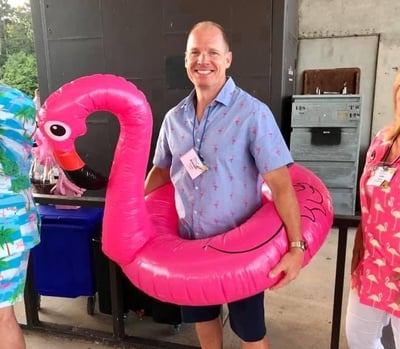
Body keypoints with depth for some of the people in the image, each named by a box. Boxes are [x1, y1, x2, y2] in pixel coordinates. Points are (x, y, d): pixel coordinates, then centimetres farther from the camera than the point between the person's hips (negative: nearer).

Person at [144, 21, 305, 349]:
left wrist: (296, 246, -25)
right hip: (190, 242, 5)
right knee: (203, 317, 24)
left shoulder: (253, 113, -16)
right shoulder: (174, 118, 1)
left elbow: (280, 183, -20)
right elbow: (161, 171, 14)